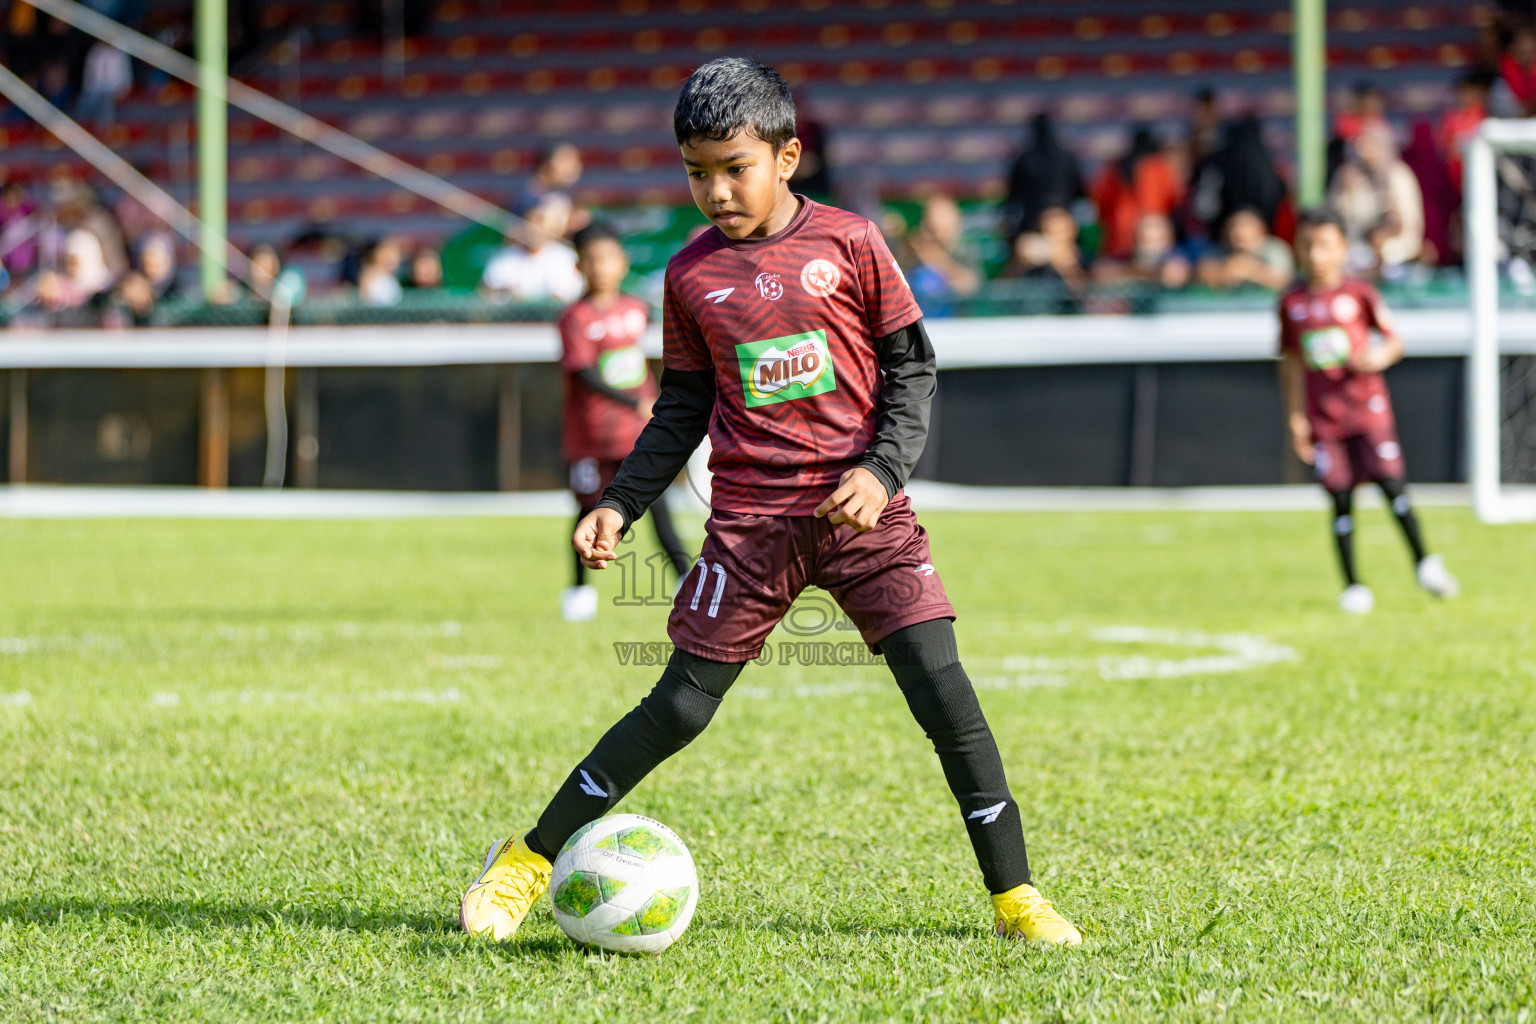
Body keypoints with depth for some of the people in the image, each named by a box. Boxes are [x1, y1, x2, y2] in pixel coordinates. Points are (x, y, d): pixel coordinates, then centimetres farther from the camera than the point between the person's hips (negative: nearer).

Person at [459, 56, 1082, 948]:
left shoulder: (849, 245, -2)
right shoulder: (693, 274, 5)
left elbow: (911, 369, 2)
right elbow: (684, 408, 14)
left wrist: (883, 471, -12)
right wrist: (621, 505, 5)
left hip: (862, 507, -1)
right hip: (752, 516, 1)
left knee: (943, 689, -10)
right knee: (681, 707, -1)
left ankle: (1013, 893, 1)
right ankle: (530, 859, 11)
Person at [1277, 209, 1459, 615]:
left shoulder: (1359, 294, -1)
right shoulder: (1292, 303, 5)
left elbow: (1394, 342, 4)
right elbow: (1291, 362, 12)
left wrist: (1378, 358, -18)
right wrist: (1295, 416, 8)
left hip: (1367, 406, -2)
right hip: (1322, 417, 2)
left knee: (1391, 484, -9)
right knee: (1340, 499, 1)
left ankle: (1425, 564, 4)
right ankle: (1352, 585, 7)